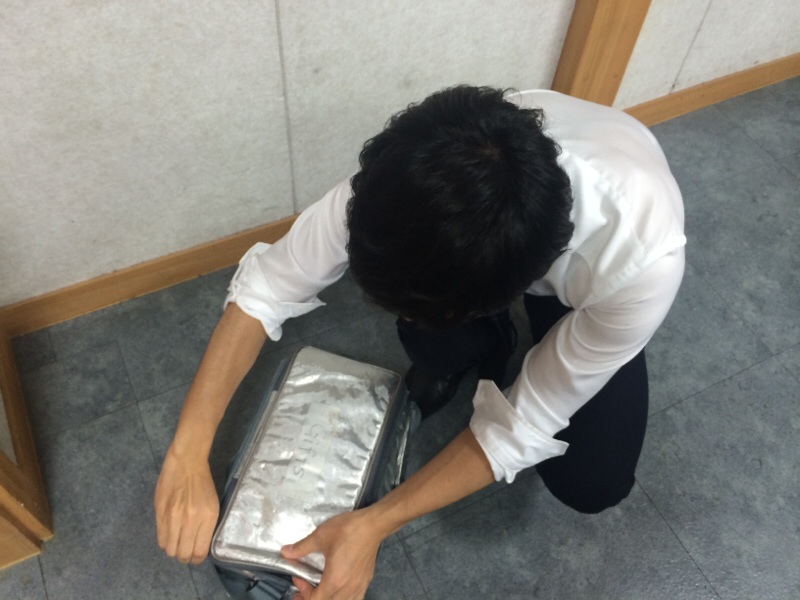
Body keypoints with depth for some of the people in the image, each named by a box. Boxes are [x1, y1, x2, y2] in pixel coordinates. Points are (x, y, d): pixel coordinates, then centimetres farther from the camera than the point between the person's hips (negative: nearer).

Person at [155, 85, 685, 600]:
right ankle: (479, 342, 8)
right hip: (482, 246, 2)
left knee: (591, 484, -13)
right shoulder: (412, 171, -39)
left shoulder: (643, 259, -44)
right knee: (431, 339, -28)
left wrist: (375, 524, -32)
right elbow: (268, 284, -28)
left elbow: (527, 422, -31)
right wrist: (187, 455, -33)